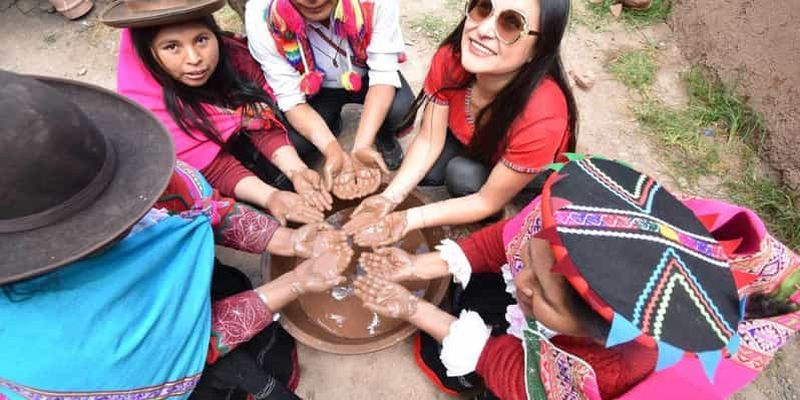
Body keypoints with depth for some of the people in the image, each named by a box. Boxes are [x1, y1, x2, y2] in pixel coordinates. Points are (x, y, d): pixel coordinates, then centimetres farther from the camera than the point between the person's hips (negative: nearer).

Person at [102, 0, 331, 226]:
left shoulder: (234, 56, -21)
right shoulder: (148, 105, -29)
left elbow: (264, 125, -16)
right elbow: (213, 166, -28)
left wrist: (296, 171, -31)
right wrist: (270, 197, -42)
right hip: (199, 178, -4)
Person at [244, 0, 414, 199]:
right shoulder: (261, 17, -29)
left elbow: (384, 73, -29)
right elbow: (291, 98, -26)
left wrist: (361, 147, -41)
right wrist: (334, 151, -41)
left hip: (367, 77, 0)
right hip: (315, 89, 1)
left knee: (401, 106, -30)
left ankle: (385, 136, 7)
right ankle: (331, 125, 13)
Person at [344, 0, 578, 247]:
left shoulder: (541, 116, -42)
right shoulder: (450, 58, -29)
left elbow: (488, 201, -29)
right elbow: (429, 140, -19)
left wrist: (409, 220, -34)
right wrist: (389, 198, -31)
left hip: (532, 175, -3)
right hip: (471, 141, 4)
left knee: (463, 175, -28)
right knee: (425, 172, -18)